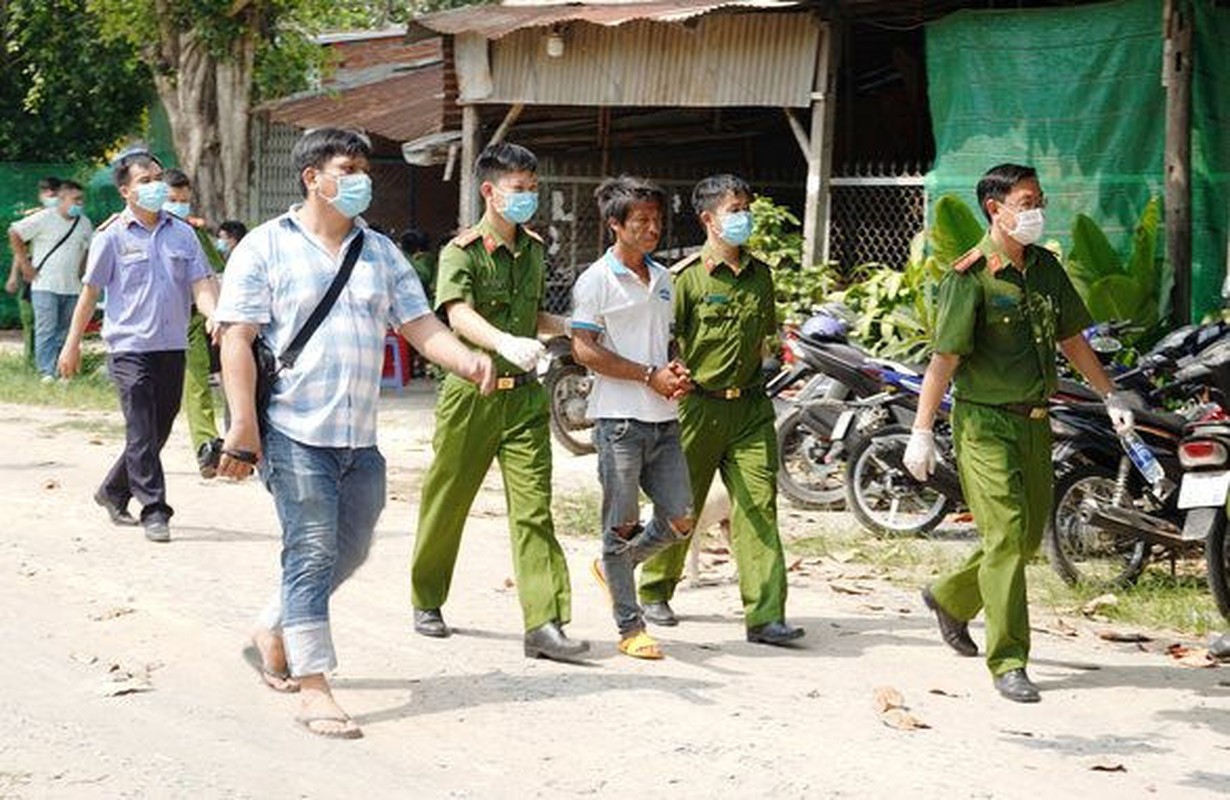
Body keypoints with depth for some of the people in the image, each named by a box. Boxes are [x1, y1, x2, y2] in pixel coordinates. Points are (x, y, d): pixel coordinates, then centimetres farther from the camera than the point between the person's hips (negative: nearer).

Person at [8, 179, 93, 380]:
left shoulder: (85, 223, 9)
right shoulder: (43, 218, -7)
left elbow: (89, 248, 27)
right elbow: (14, 233, -3)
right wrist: (25, 264, -4)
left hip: (72, 287, 5)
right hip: (45, 286, -5)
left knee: (64, 333, 7)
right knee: (46, 330, -11)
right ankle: (46, 372, -13)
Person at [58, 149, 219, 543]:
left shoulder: (182, 233, 8)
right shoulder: (112, 237, -2)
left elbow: (200, 284, 3)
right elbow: (90, 292, 3)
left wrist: (215, 316, -18)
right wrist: (73, 344, 5)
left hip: (173, 347, 5)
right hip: (131, 347, -5)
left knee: (158, 432, 12)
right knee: (142, 434, -7)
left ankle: (113, 492, 30)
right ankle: (154, 511, -3)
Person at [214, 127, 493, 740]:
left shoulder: (380, 252, 14)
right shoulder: (267, 247, -2)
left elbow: (421, 326, 8)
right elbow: (237, 340, -7)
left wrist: (469, 361, -13)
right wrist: (243, 428, -14)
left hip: (360, 437, 6)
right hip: (295, 434, -6)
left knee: (349, 551, 14)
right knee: (313, 552, -8)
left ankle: (272, 635, 36)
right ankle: (313, 689, -2)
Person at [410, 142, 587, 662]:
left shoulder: (534, 250, 13)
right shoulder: (461, 252, -8)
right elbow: (460, 314, -27)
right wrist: (506, 343, -45)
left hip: (524, 395, 5)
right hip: (471, 392, -4)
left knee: (534, 507, -5)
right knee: (447, 504, 8)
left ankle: (544, 624, -9)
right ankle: (427, 603, 28)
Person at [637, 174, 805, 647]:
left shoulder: (759, 275, 10)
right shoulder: (687, 277, -7)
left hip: (750, 406, 4)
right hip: (699, 406, -4)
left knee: (758, 505, -5)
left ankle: (766, 616, -8)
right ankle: (655, 593, 30)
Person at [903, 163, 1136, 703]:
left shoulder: (1045, 267, 9)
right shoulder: (969, 277, -13)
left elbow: (1071, 339, 20)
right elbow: (944, 358, -15)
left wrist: (1111, 395, 18)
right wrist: (921, 432, -17)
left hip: (1035, 421, 7)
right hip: (985, 421, -7)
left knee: (1028, 537, 13)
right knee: (1005, 534, -11)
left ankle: (951, 599, 38)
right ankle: (1008, 663, -5)